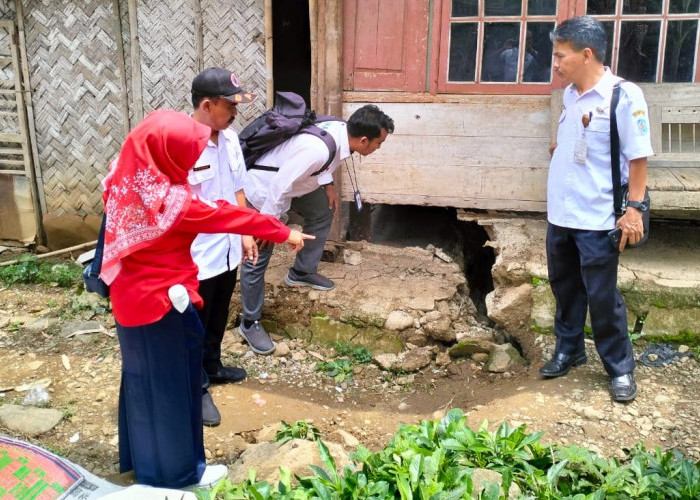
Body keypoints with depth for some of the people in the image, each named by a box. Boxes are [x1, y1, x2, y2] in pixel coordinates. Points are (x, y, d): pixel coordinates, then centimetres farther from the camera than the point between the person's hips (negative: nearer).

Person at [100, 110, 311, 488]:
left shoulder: (125, 183, -4)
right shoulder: (172, 201, -26)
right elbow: (228, 215, -18)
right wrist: (283, 233, -7)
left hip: (130, 299, 8)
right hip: (162, 304, -8)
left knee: (142, 378, 23)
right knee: (171, 384, 9)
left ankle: (141, 457, 42)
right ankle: (178, 469, 28)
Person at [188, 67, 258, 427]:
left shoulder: (229, 137, 0)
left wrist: (245, 232, 13)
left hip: (227, 249, 7)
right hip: (196, 257, -7)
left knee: (218, 319, 25)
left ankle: (212, 367, 47)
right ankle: (197, 388, 30)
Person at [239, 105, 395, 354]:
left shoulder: (341, 130, -11)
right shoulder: (318, 149, -38)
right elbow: (279, 185, -32)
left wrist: (327, 184, 3)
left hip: (292, 179, 9)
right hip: (265, 186, -9)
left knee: (322, 213, 21)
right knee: (257, 256, -3)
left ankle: (302, 272, 37)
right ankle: (250, 322, 11)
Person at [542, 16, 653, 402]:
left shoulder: (623, 96, -14)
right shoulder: (570, 95, 7)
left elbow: (637, 157, -13)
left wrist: (634, 207, -17)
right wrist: (559, 147, 9)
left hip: (597, 221, -7)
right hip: (560, 215, 7)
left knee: (602, 297, 3)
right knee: (565, 287, 17)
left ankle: (620, 368, 21)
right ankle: (568, 350, 35)